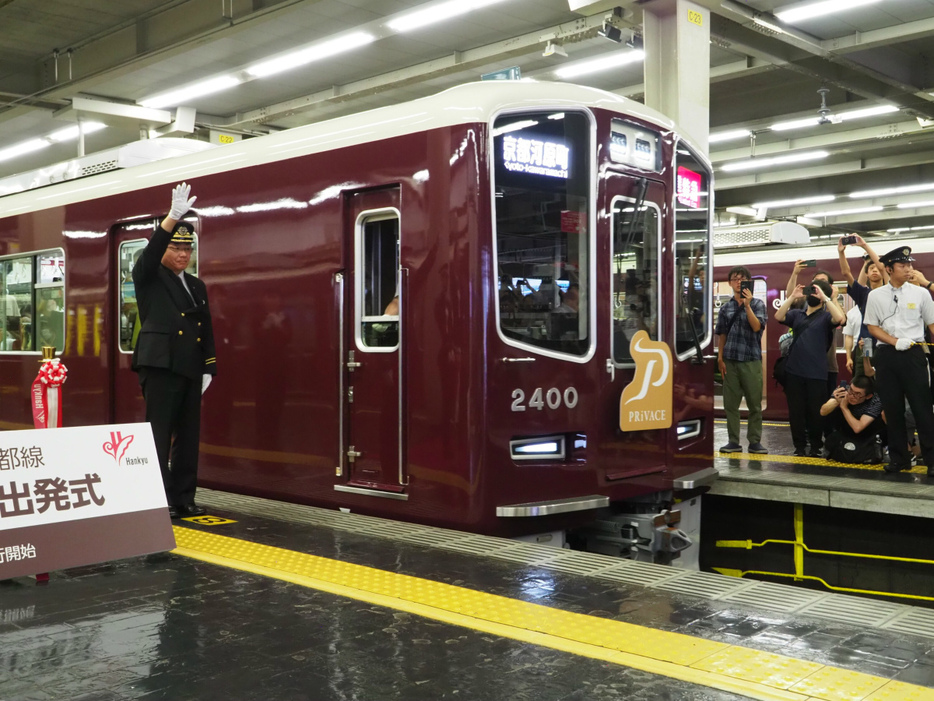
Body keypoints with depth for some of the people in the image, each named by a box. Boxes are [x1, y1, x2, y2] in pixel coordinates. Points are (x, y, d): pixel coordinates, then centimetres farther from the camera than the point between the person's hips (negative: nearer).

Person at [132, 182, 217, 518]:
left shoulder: (197, 286, 18)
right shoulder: (148, 277, 3)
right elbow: (150, 252, -19)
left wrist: (208, 369, 8)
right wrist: (174, 216, -30)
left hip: (190, 370, 6)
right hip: (160, 367, -6)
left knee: (188, 437, 8)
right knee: (159, 436, -5)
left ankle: (184, 497, 15)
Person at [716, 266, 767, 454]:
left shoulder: (757, 304, 4)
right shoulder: (726, 308, 10)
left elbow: (757, 327, -11)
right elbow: (721, 335, 12)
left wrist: (747, 305, -14)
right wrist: (720, 359, 5)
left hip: (751, 360, -2)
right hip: (730, 361, 2)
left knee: (755, 403, 1)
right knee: (730, 403, 4)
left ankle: (755, 441, 8)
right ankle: (733, 441, 10)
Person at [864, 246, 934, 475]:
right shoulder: (875, 295, 5)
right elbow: (872, 327, 4)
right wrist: (896, 342, -10)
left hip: (913, 355, -1)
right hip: (886, 355, 2)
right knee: (892, 409, 7)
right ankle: (898, 457, 17)